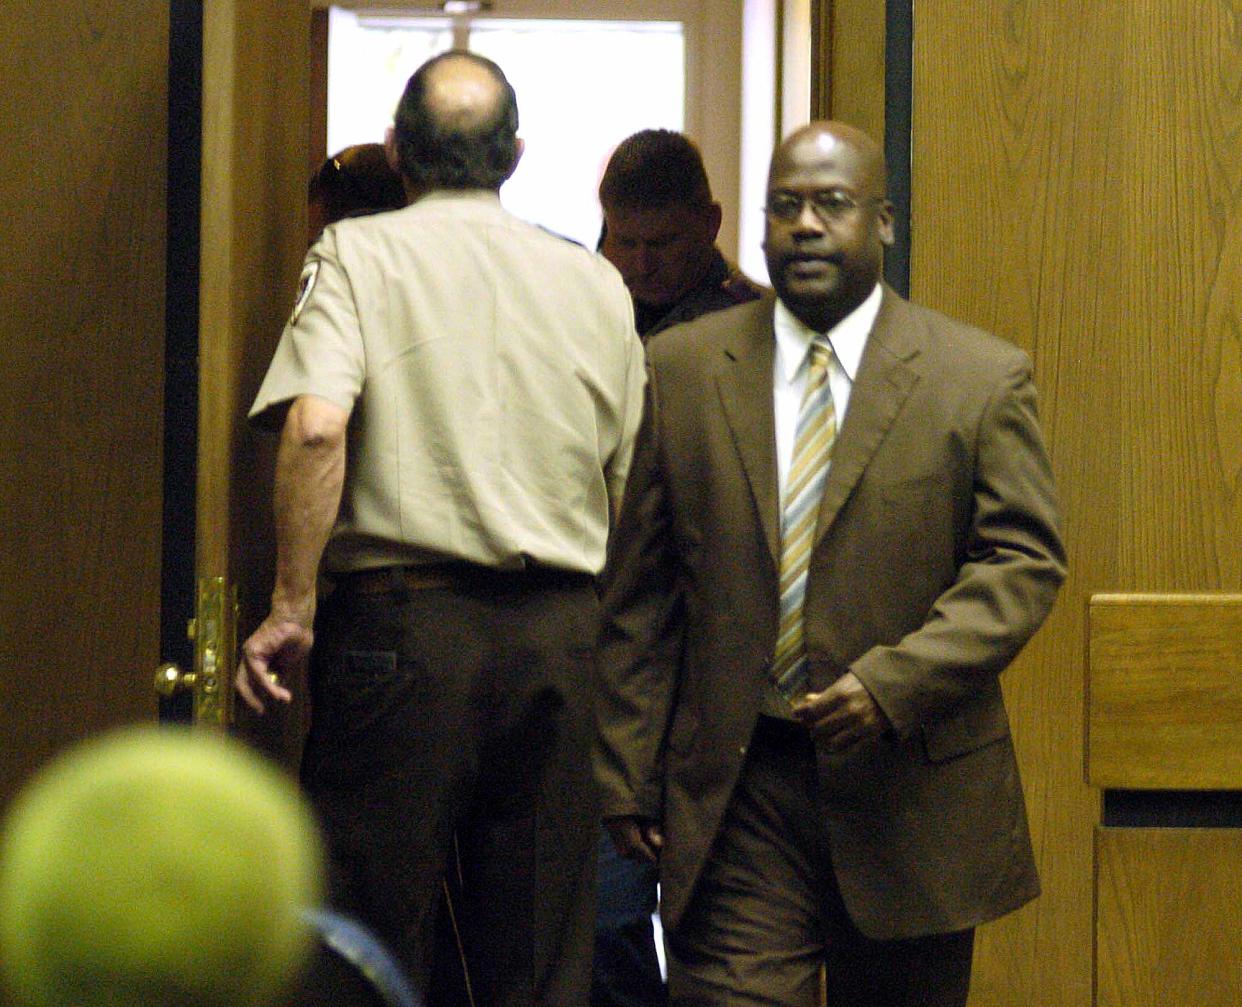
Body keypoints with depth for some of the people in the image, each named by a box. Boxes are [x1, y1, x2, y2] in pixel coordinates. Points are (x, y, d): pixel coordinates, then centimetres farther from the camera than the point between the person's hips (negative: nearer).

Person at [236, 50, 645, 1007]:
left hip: (403, 617, -3)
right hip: (562, 628, 4)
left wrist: (292, 606, -13)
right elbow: (631, 489, 12)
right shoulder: (597, 283, 10)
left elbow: (316, 426, -18)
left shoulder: (358, 254, -2)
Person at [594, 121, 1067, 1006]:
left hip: (910, 789, 0)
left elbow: (1025, 562, -4)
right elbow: (638, 592, 6)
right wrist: (627, 771, 1)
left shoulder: (984, 378, 1)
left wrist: (892, 683, -17)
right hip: (735, 795, 0)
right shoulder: (681, 370, 6)